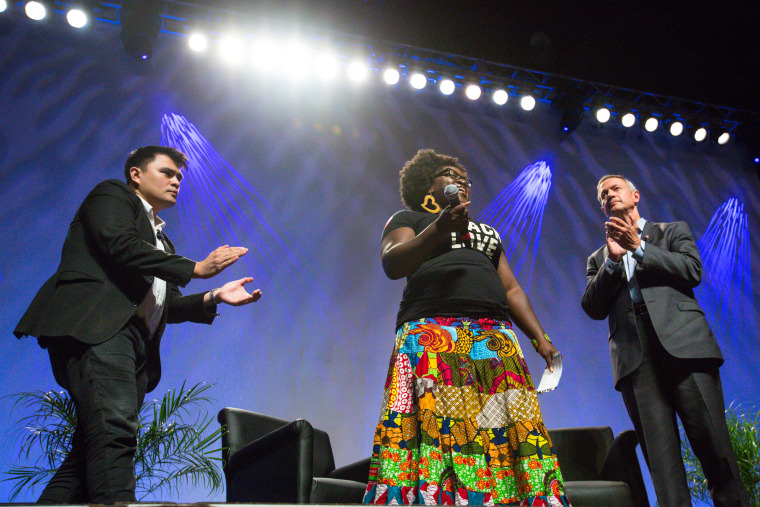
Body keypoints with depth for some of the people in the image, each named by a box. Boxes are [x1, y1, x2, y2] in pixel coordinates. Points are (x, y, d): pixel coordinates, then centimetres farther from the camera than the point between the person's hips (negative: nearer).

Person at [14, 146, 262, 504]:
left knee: (89, 454, 0)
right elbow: (119, 245, -8)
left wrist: (214, 297, 12)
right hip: (95, 326, -8)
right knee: (115, 432, -25)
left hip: (132, 340, 8)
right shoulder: (112, 194, 13)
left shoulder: (159, 241, 35)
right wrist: (195, 268, -7)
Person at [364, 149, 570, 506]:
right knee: (434, 426, -19)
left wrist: (540, 338, 10)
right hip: (431, 338, -4)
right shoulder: (409, 219, 16)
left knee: (502, 434, -9)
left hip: (496, 341, 5)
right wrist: (440, 229, -19)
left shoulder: (486, 232, 32)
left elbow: (512, 290, 24)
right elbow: (392, 265, -4)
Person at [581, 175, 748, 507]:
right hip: (634, 356, 1)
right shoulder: (599, 258, 23)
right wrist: (613, 259, -2)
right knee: (659, 453, -5)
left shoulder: (673, 231, 21)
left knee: (712, 441, -6)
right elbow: (593, 308, 8)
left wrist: (639, 248, -2)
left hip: (683, 343, -1)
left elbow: (693, 270, 2)